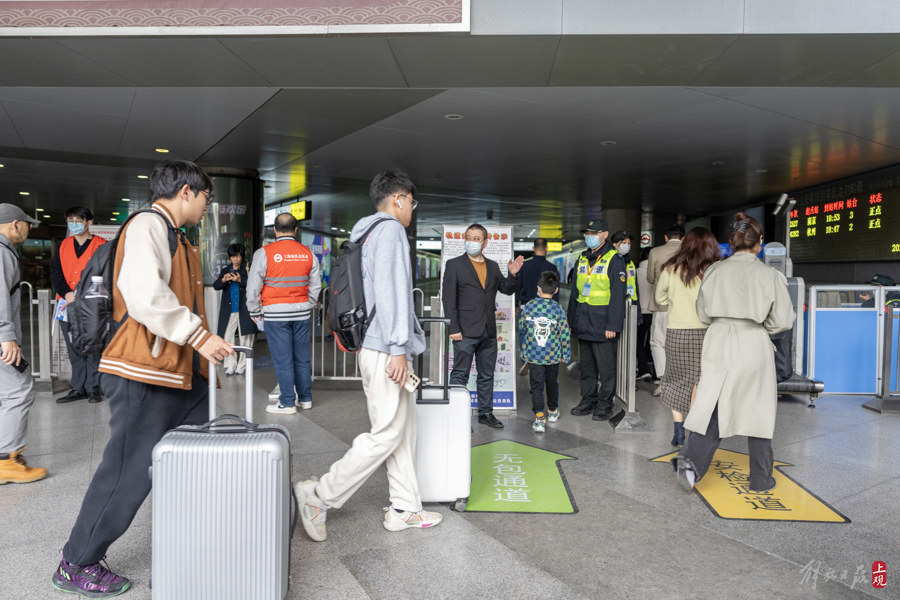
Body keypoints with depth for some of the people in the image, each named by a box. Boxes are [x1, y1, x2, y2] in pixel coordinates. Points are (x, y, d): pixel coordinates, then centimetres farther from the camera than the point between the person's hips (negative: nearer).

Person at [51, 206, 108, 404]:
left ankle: (93, 388, 7)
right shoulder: (63, 245, 15)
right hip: (67, 305, 5)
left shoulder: (101, 245, 0)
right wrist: (67, 293, -9)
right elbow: (55, 272, 8)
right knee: (74, 349, 9)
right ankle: (78, 388, 17)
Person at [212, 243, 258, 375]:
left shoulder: (248, 269, 5)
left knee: (245, 338, 2)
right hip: (229, 310, 3)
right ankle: (230, 364, 9)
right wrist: (223, 280, -16)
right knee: (227, 337, -2)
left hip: (244, 309, -3)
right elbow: (215, 286, 5)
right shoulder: (225, 270, 15)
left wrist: (240, 280, -23)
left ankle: (242, 365, 13)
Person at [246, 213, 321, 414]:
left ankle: (287, 403, 8)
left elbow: (253, 287, -5)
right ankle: (305, 399, 22)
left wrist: (255, 312, 8)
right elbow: (315, 286, 10)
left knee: (283, 360, 2)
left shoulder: (264, 253, -8)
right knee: (302, 358, 12)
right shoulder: (308, 253, 4)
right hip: (302, 312, 4)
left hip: (275, 313, -4)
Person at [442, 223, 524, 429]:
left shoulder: (493, 266, 13)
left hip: (489, 331, 6)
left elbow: (507, 289, 18)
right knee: (460, 375, 0)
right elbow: (449, 299, -7)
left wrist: (512, 274, -2)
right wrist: (453, 329, -14)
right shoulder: (454, 265, -2)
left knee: (487, 375, 13)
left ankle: (486, 413, 25)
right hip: (465, 331, -5)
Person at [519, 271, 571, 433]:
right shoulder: (558, 309, -10)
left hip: (533, 355, -1)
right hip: (553, 355, 1)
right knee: (552, 383, 19)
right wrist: (566, 354, 7)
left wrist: (523, 351, 16)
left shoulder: (527, 307, -6)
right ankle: (553, 412, 38)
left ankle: (539, 418, -8)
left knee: (536, 386, 3)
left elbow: (522, 331, 3)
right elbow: (564, 333, -6)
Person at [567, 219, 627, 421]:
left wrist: (613, 325, -17)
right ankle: (588, 401, 25)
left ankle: (604, 405, 14)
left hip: (602, 324, -6)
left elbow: (618, 295, -12)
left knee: (606, 367, 3)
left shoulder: (614, 259, -7)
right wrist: (571, 320, 16)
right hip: (583, 324, 7)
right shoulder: (582, 258, 14)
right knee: (587, 366, 14)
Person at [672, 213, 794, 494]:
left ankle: (690, 461, -10)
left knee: (713, 409, 8)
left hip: (718, 345, 2)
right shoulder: (769, 275, -7)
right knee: (758, 412, 13)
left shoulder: (715, 271, -1)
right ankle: (761, 479, 25)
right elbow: (782, 320, -4)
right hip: (754, 347, -2)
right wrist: (760, 325, 14)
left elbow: (703, 313, 6)